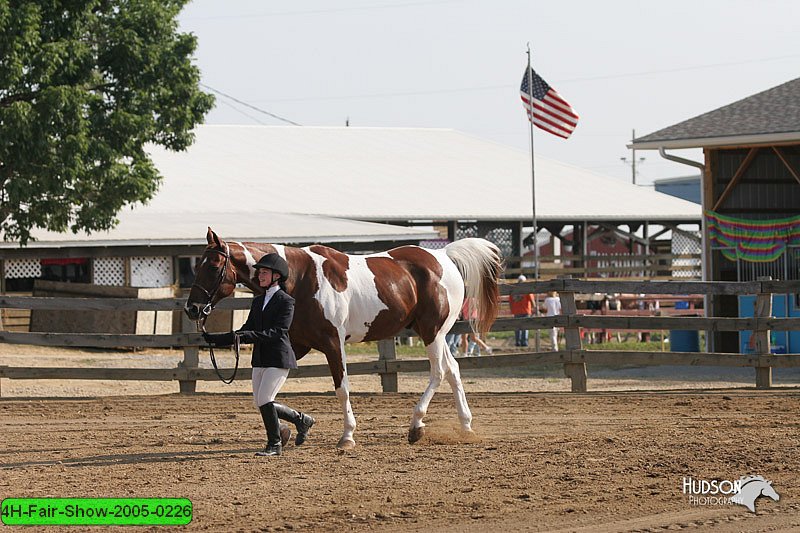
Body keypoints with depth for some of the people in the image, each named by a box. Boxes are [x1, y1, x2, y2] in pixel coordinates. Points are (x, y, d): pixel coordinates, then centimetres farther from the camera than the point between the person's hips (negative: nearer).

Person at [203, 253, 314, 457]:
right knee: (261, 403, 8)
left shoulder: (286, 302, -9)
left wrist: (246, 337, -29)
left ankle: (274, 445, 0)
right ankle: (302, 420, 27)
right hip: (260, 359, 8)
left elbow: (277, 332, -19)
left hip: (279, 358, -8)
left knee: (264, 400, -14)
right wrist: (217, 339, 5)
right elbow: (247, 329, 16)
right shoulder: (258, 301, 15)